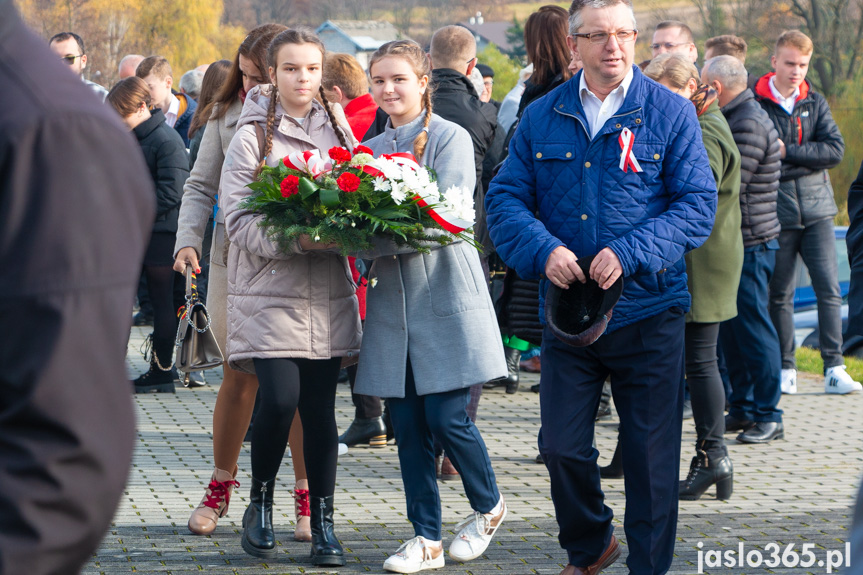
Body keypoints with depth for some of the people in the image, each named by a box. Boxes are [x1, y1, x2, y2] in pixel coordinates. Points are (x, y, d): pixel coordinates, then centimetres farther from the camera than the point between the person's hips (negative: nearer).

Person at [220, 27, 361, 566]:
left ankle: (323, 522, 11)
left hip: (328, 294, 4)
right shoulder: (253, 137, -2)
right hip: (270, 290, -4)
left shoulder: (339, 133, 12)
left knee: (321, 409, 2)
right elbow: (239, 219, -9)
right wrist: (294, 240, -24)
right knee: (280, 399, -15)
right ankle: (260, 502, 9)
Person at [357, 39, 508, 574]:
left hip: (445, 294, -5)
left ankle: (489, 506, 20)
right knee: (407, 424, 3)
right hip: (393, 303, 5)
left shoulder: (450, 138, -5)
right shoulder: (371, 148, 14)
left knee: (447, 418, -6)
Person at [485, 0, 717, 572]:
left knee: (651, 456, 3)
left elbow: (698, 203, -7)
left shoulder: (672, 113, -2)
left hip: (648, 311, -2)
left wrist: (630, 253, -19)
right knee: (561, 447, 5)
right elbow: (505, 198, 3)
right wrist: (542, 250, -16)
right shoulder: (541, 118, 6)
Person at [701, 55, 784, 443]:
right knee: (731, 329, 13)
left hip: (751, 243, -10)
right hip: (736, 242, 10)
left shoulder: (749, 125, -17)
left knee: (753, 329, -5)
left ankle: (767, 414, 0)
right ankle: (742, 408, 20)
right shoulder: (737, 118, 15)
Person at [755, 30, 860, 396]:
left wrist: (788, 152, -12)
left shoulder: (815, 103, 9)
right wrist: (806, 160, -11)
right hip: (777, 213, -2)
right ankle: (786, 369, 13)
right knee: (780, 295, 3)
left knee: (829, 290, -5)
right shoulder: (754, 103, -1)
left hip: (816, 210, 2)